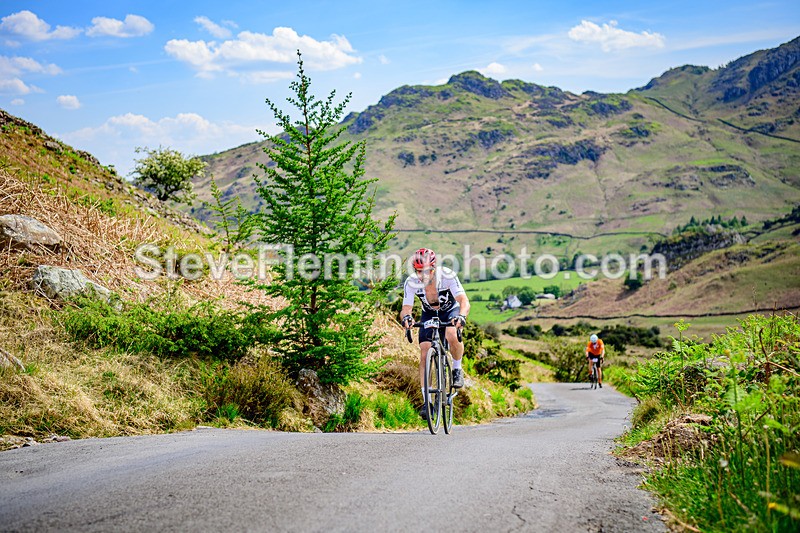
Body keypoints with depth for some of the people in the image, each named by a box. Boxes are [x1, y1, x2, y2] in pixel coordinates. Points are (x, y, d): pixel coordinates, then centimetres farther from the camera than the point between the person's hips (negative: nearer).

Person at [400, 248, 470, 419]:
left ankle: (457, 369, -3)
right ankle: (426, 401, -7)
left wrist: (462, 315, -60)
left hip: (450, 311, -2)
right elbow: (406, 308, -29)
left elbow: (464, 301, -38)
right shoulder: (411, 282, -25)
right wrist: (406, 317, -53)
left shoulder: (447, 276, -32)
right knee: (424, 352, -13)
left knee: (452, 337, -34)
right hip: (429, 315, 2)